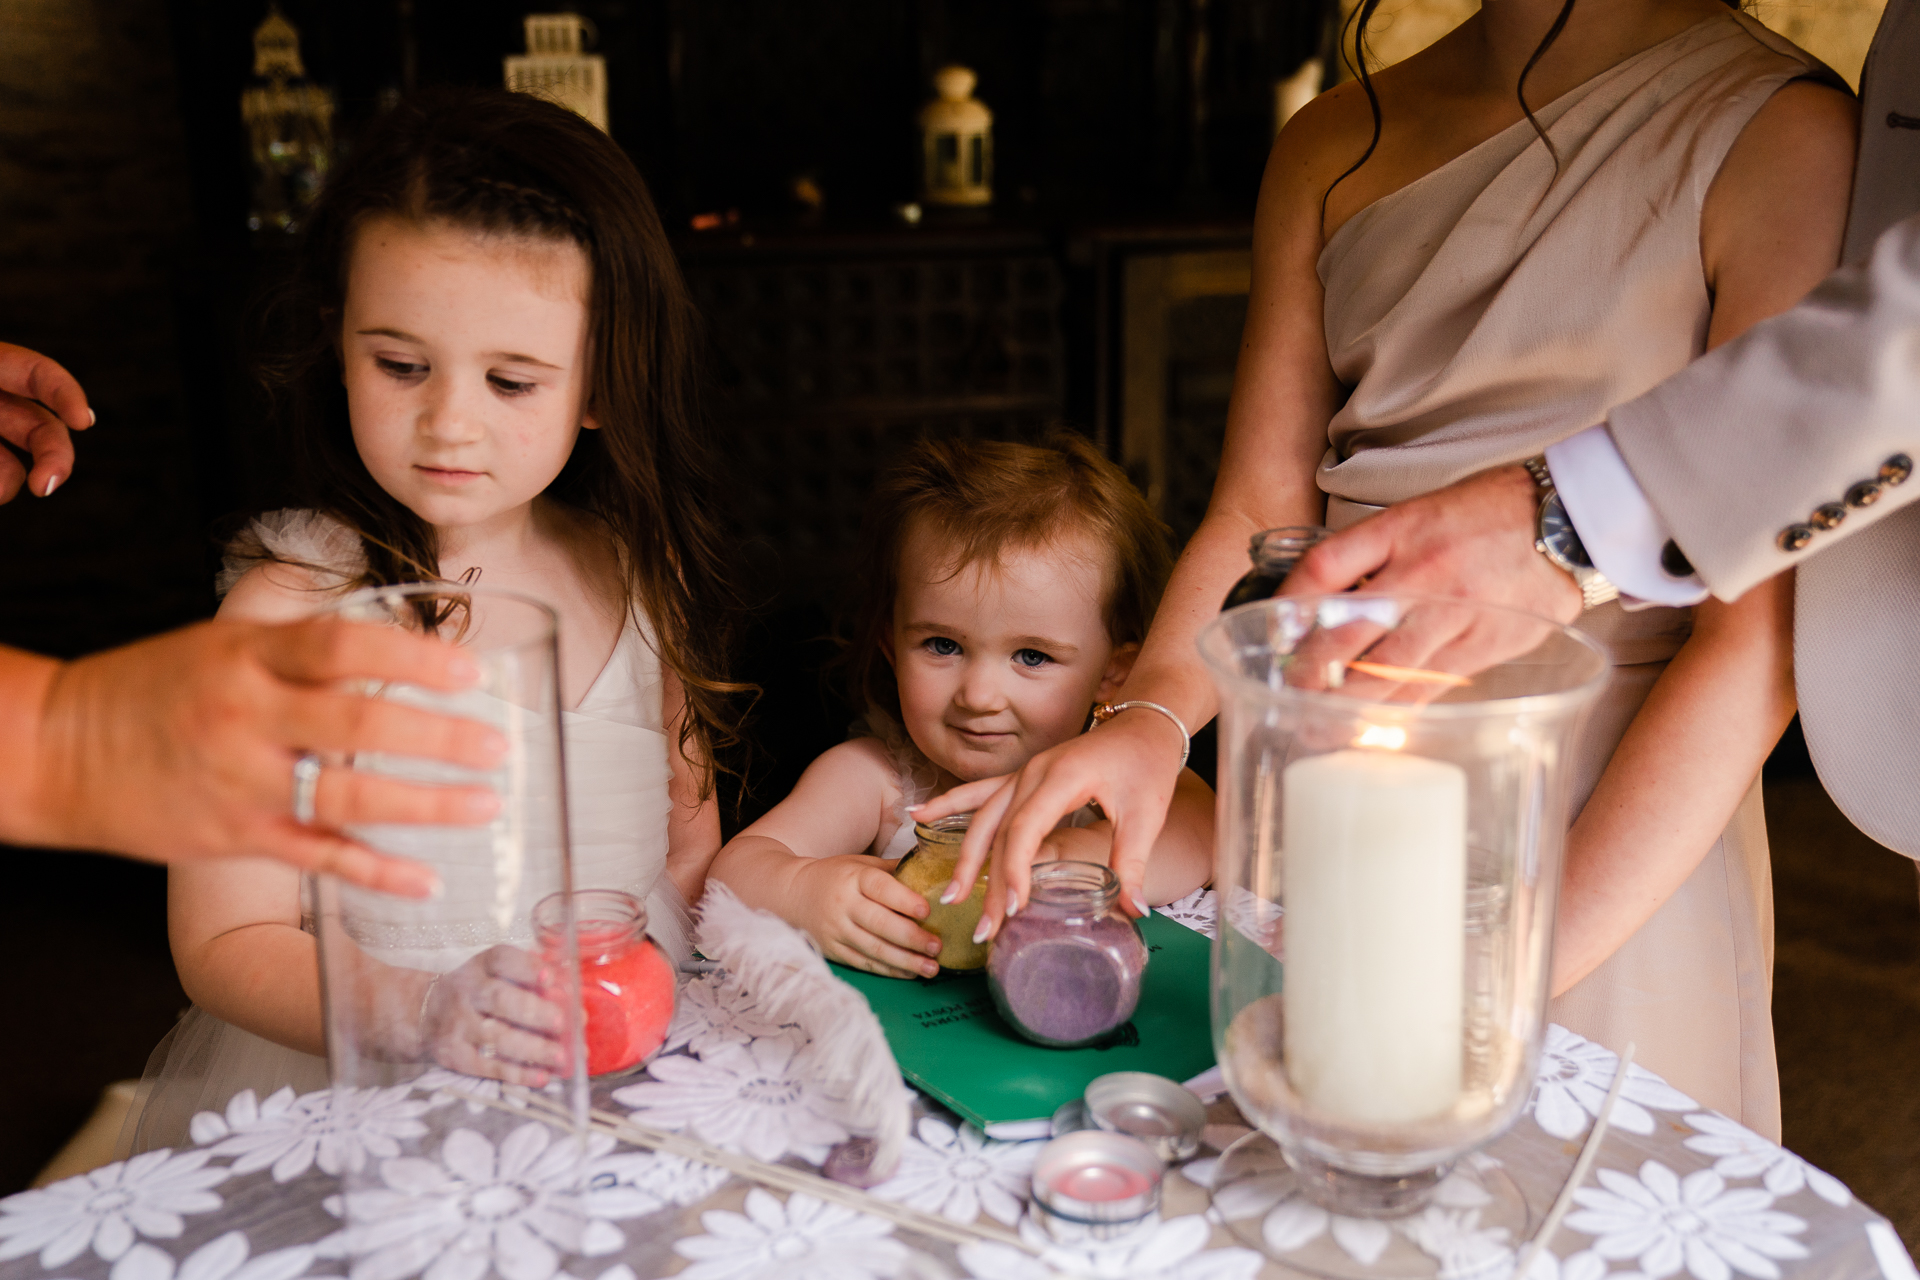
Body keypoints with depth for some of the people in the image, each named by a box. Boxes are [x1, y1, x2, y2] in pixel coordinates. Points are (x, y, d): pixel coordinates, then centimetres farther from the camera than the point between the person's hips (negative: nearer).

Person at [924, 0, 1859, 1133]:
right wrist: (1152, 716, -19)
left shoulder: (1781, 134, -14)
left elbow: (1761, 640, -18)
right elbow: (1259, 512, 1)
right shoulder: (1334, 144, 5)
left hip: (1615, 831, -4)